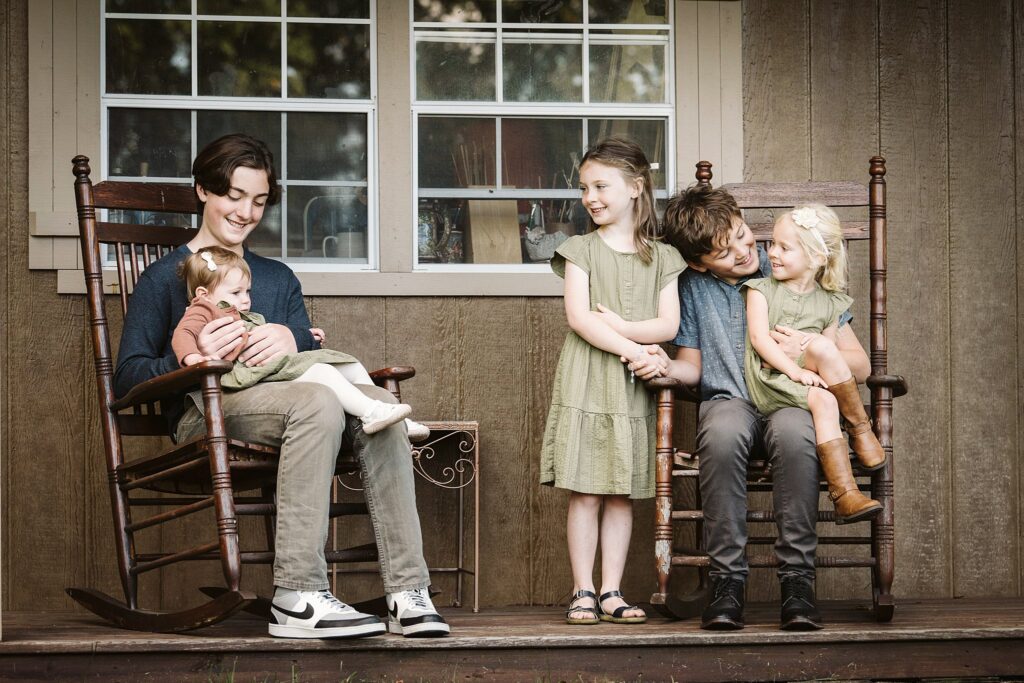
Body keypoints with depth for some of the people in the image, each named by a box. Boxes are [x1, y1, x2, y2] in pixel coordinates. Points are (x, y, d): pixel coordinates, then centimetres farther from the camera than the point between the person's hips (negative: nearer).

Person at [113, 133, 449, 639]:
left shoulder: (278, 279, 29)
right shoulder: (165, 278, 13)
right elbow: (127, 378, 2)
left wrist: (292, 341, -12)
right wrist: (191, 356, -18)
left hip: (275, 400, 5)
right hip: (204, 412, -5)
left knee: (377, 401, -27)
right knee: (318, 402, -36)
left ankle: (407, 594, -35)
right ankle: (298, 598, -44)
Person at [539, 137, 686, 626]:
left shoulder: (661, 258, 9)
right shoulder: (581, 250, 3)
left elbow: (668, 325, -2)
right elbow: (579, 318, -10)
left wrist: (617, 325, -15)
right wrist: (633, 348, -18)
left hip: (634, 390, 2)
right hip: (585, 384, -2)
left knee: (621, 494, 5)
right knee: (584, 493, -3)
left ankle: (611, 592, 9)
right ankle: (582, 592, 2)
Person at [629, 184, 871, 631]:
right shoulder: (693, 285, 6)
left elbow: (860, 366, 3)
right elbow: (692, 366, 16)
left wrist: (809, 352, -15)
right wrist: (663, 365, -6)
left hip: (792, 401, -1)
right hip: (728, 402, 1)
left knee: (793, 431, -39)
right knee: (723, 432, -38)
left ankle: (797, 581, -34)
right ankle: (727, 579, -31)